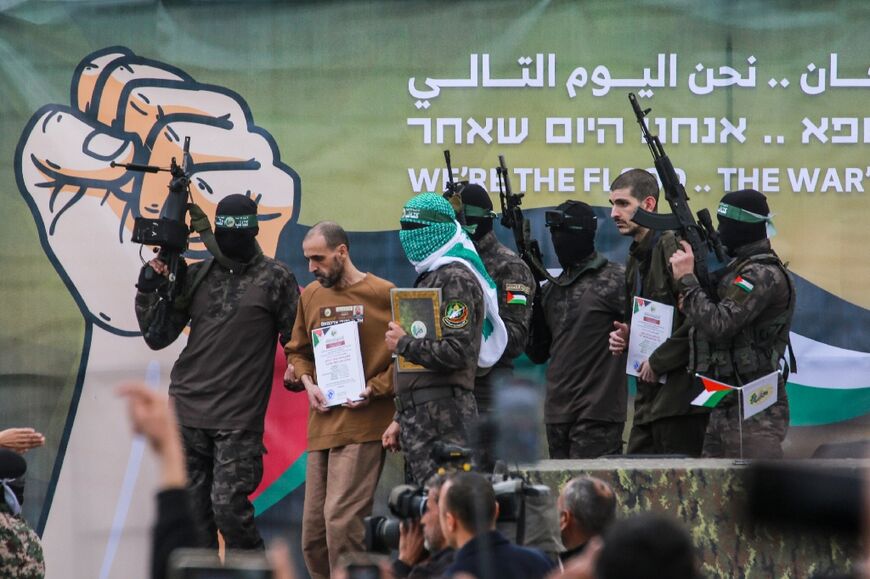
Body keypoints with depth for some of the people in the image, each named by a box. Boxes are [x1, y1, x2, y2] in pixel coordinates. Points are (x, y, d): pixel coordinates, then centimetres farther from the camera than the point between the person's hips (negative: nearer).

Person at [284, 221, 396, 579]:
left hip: (363, 425, -6)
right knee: (313, 527, 5)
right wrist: (308, 382, 3)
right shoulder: (311, 296, 12)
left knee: (341, 518, -16)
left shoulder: (383, 294, -4)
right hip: (321, 424, 6)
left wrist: (374, 389, -12)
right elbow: (298, 351, 23)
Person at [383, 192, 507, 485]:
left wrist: (404, 343, -10)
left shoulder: (455, 279, -9)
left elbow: (456, 352, -22)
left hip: (443, 416, -10)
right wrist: (400, 419, 25)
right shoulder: (429, 277, 23)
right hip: (418, 414, 10)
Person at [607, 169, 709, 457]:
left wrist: (659, 360, -15)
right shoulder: (636, 257, 18)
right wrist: (625, 336, 8)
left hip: (679, 396, -10)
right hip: (650, 399, 10)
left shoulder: (673, 247, -13)